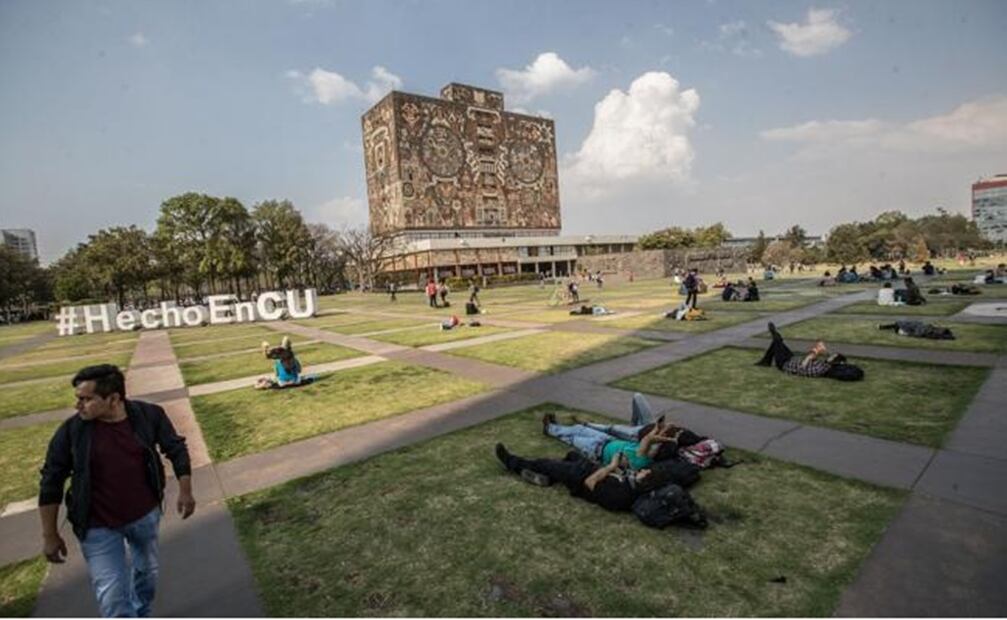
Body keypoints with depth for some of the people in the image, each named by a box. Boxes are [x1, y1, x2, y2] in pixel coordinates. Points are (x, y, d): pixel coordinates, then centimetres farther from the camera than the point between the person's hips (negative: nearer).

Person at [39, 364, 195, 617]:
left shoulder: (148, 415, -16)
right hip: (98, 527, -2)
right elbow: (51, 482, -6)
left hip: (146, 515, 2)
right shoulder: (71, 431, -17)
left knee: (146, 572, 24)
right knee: (112, 597, 0)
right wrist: (50, 535, -3)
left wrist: (185, 491, -5)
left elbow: (175, 448, -3)